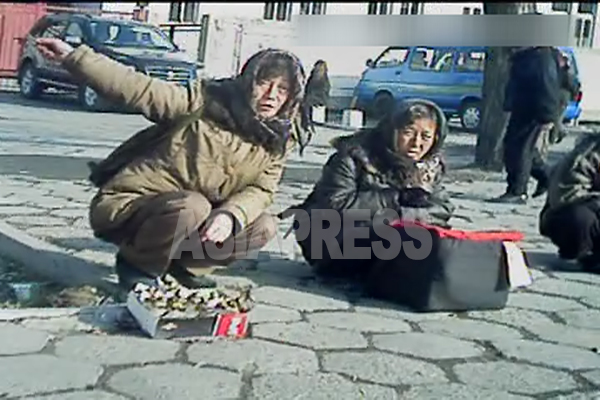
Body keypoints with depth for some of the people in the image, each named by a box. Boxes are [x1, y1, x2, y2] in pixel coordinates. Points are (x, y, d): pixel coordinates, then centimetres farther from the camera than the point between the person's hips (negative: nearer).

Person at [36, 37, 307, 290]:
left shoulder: (278, 141, -3)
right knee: (192, 207, -34)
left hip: (192, 216, 5)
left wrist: (230, 215, -29)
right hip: (126, 205, -5)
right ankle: (138, 266, -6)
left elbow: (261, 190, -8)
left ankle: (183, 263, 10)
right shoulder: (206, 101, -18)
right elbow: (135, 89, -22)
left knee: (263, 228, -8)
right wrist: (72, 56, -28)